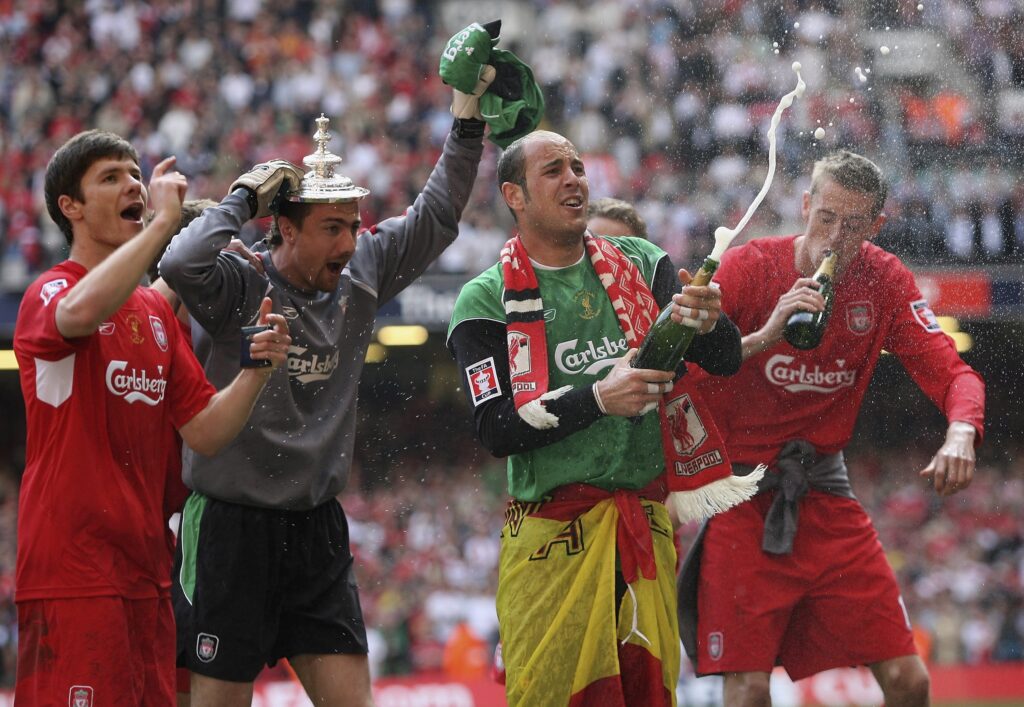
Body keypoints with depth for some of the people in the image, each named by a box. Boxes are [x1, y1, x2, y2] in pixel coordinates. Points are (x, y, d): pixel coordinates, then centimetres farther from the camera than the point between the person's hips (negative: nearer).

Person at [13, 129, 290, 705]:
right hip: (73, 571, -8)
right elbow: (80, 312, -32)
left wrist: (256, 371, -5)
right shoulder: (49, 293, -5)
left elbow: (205, 432, 13)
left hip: (146, 570, 8)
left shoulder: (158, 310, 18)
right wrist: (164, 222, -25)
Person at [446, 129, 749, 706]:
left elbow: (727, 359, 3)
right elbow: (497, 430, -10)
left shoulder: (641, 264, 10)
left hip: (648, 524, 4)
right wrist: (598, 399, -21)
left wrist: (707, 323, -20)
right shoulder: (487, 301, -1)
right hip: (555, 536, -3)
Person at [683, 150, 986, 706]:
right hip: (741, 502, -4)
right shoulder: (748, 266, -10)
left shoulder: (884, 281, 0)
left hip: (825, 493, 4)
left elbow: (952, 373, -4)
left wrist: (961, 432, -26)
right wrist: (764, 336, -32)